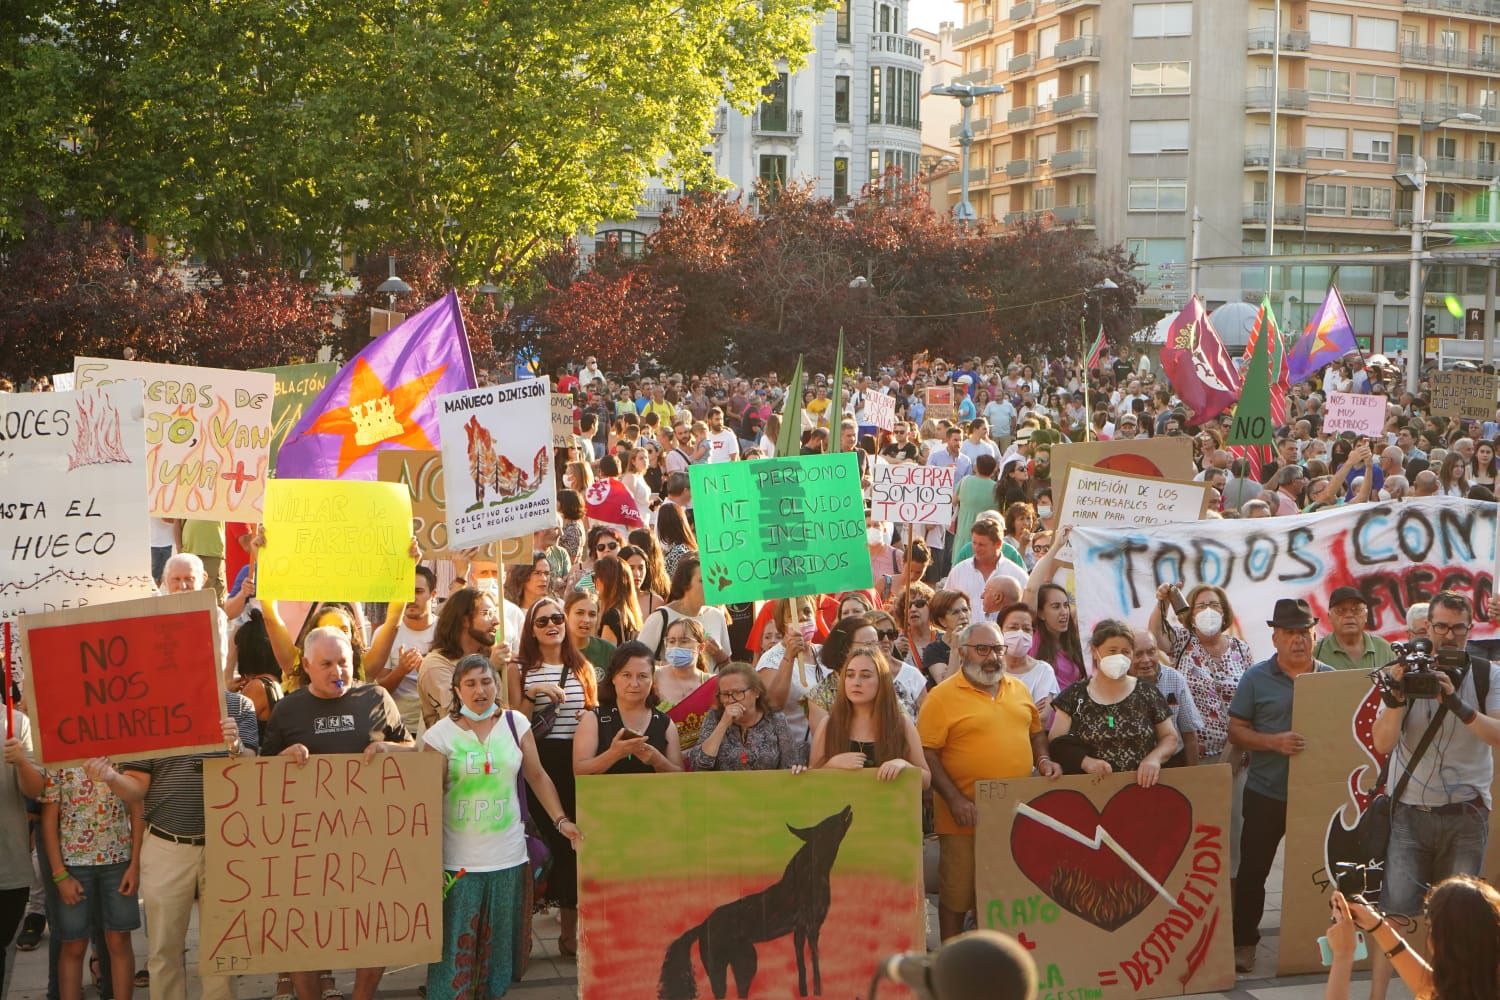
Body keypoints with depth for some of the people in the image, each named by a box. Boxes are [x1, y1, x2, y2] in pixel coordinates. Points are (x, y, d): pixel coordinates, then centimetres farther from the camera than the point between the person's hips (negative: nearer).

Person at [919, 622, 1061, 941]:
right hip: (967, 816, -5)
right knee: (957, 893, 3)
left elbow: (1035, 731, 24)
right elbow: (927, 753, -10)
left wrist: (1042, 760, 4)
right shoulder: (942, 696, -7)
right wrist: (954, 799, -17)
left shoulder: (1018, 689, 12)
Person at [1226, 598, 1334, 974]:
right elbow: (1236, 730, -3)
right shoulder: (1257, 678, -1)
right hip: (1266, 794, -2)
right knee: (1252, 870, 1)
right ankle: (1244, 942, 12)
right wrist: (1274, 742, -18)